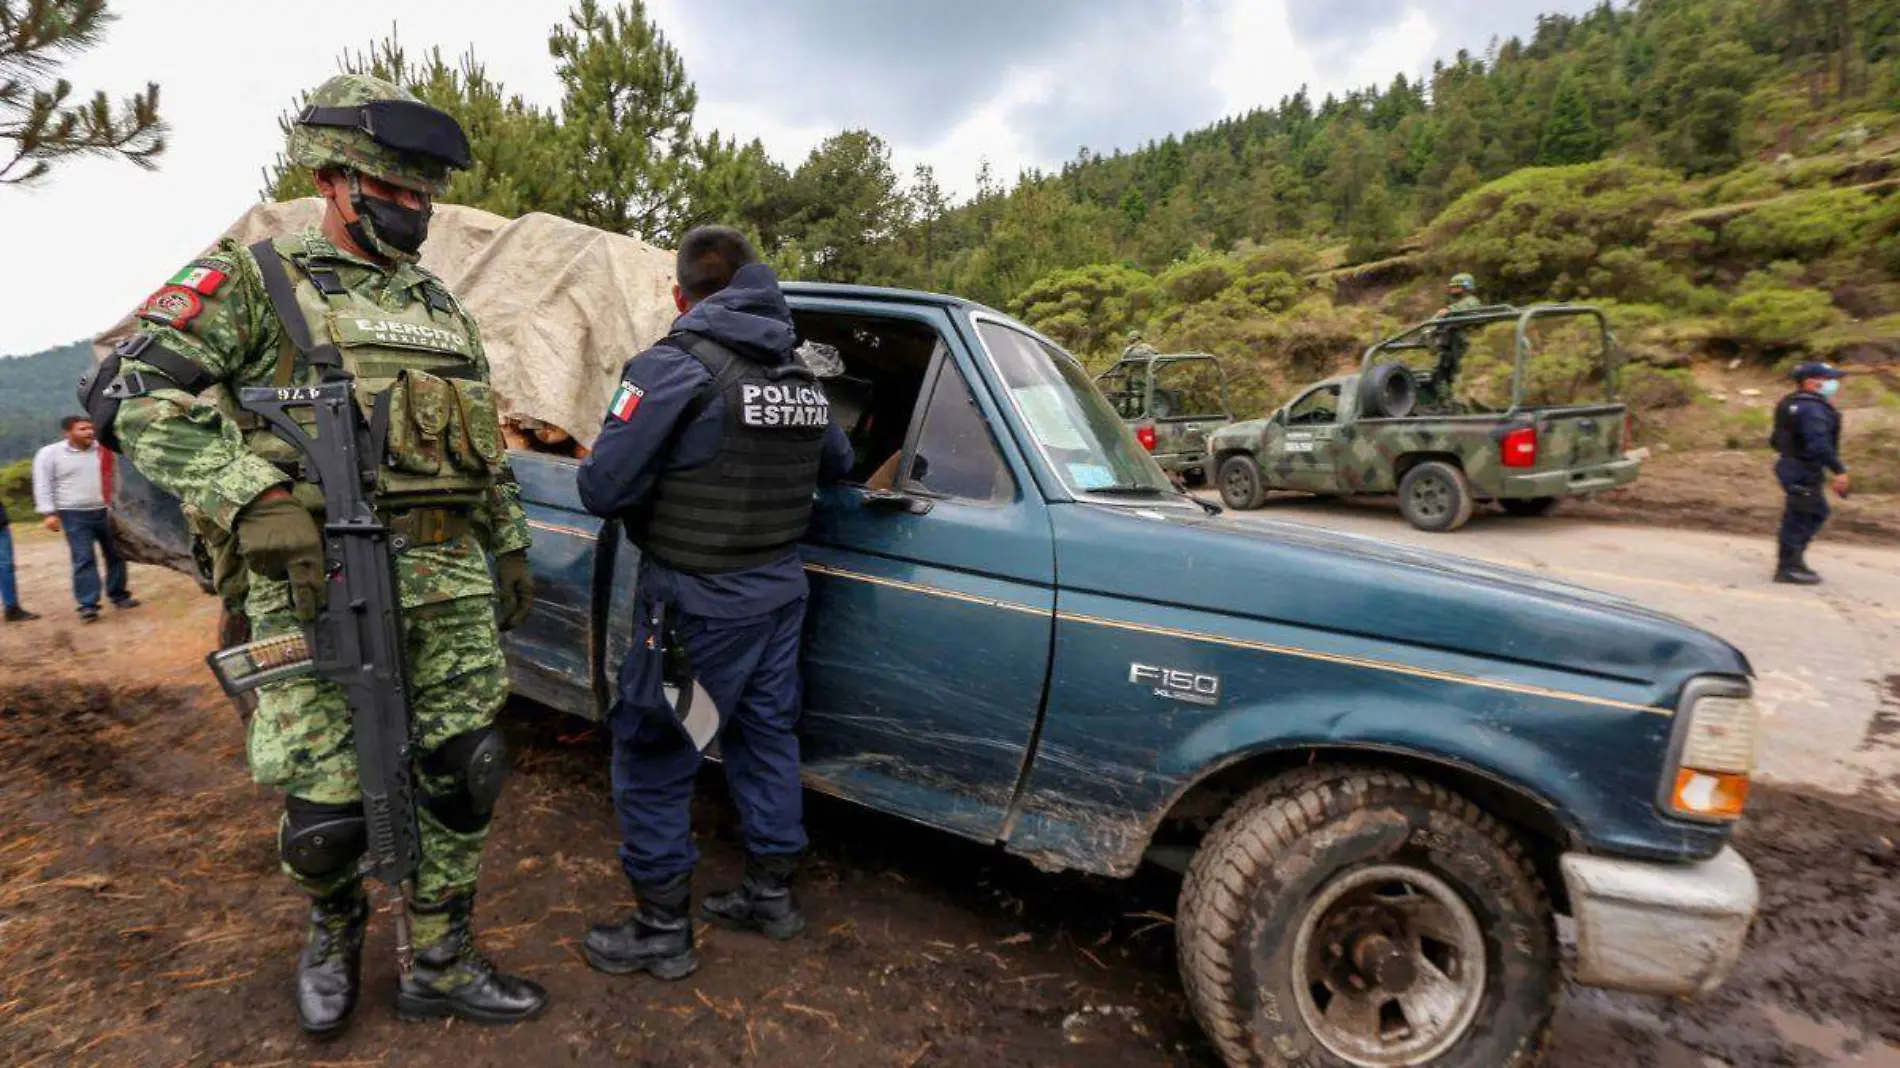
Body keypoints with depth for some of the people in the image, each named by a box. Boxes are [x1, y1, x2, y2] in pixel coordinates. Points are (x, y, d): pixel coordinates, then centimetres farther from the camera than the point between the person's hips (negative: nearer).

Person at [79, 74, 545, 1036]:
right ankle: (334, 928, 35)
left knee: (461, 779, 8)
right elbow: (146, 396, -8)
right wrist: (254, 500, -21)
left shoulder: (443, 309, 19)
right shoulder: (255, 281, 3)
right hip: (317, 586, -5)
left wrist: (510, 549, 17)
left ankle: (441, 967, 26)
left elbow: (487, 449, 22)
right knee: (327, 810, 1)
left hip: (450, 585, 5)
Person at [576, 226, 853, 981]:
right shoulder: (801, 377, 6)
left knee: (653, 758, 7)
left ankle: (662, 930, 18)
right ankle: (773, 895, 32)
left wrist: (667, 486, 2)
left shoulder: (675, 366, -15)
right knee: (766, 737, 18)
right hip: (781, 592, 7)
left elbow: (602, 488, -18)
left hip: (697, 602, -7)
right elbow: (838, 465, 20)